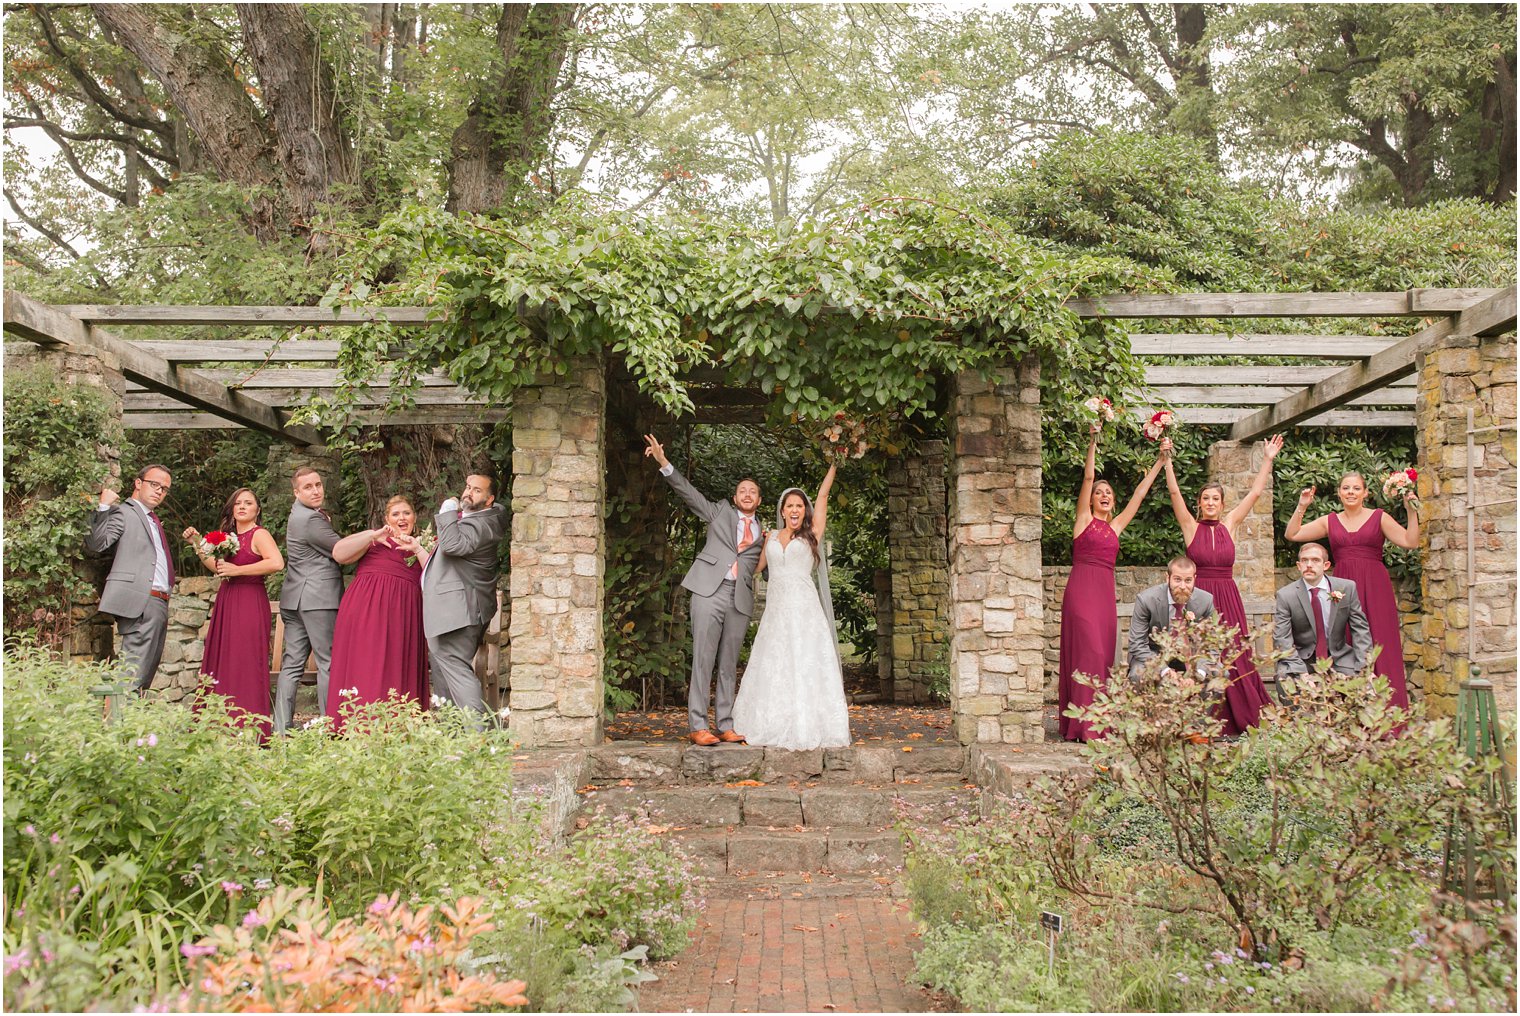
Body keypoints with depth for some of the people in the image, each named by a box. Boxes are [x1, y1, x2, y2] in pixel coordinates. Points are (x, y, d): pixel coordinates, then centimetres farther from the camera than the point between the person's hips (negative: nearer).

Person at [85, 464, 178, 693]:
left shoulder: (152, 520, 27)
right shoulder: (123, 512, 0)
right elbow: (95, 544, -15)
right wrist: (103, 507, -18)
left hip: (159, 605, 9)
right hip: (139, 602, -9)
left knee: (147, 673, 7)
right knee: (135, 672, -15)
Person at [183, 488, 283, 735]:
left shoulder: (259, 534, -7)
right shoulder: (230, 535, 18)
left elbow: (277, 563, -23)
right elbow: (216, 566, 28)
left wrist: (237, 570, -18)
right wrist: (197, 544, 19)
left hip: (249, 603, -8)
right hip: (226, 603, 8)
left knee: (244, 665, -9)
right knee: (222, 665, 7)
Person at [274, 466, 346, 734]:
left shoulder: (299, 514, 18)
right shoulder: (311, 519, -12)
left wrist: (326, 519, 7)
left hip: (295, 599, 9)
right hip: (317, 598, -9)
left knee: (293, 663, 5)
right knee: (329, 662, -5)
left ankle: (281, 727, 3)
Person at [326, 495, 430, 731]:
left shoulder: (423, 547, 23)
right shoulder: (373, 538, 17)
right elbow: (338, 553, 3)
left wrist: (417, 549, -3)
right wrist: (373, 536, -7)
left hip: (404, 616, 2)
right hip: (367, 610, -1)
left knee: (398, 673, -4)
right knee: (365, 668, -8)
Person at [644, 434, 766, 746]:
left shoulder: (763, 533, 22)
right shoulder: (720, 512, 15)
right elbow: (688, 491, 8)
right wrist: (663, 463, -4)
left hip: (741, 600, 3)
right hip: (710, 591, -3)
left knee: (729, 665, 5)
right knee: (703, 660, -7)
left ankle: (726, 726, 9)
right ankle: (698, 727, -7)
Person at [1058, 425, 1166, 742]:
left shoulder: (1116, 526, 20)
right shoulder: (1084, 518, 7)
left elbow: (1140, 493, 22)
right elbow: (1088, 477, -1)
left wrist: (1159, 462, 23)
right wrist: (1093, 440, -6)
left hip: (1106, 592, 6)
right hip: (1082, 588, -6)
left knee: (1103, 654, 4)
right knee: (1087, 651, -13)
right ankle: (1085, 725, -15)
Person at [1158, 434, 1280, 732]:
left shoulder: (1229, 525, 9)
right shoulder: (1191, 526, 2)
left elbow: (1255, 492, 10)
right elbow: (1174, 491, -6)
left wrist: (1268, 459, 10)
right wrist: (1167, 459, -12)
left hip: (1227, 599, 2)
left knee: (1234, 657, -1)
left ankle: (1239, 719, 6)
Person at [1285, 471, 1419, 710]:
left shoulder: (1379, 517, 6)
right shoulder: (1330, 521, 12)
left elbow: (1411, 542, -2)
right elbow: (1292, 534, 10)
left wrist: (1412, 512, -10)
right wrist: (1301, 507, 1)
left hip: (1375, 590, -2)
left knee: (1379, 647, -5)